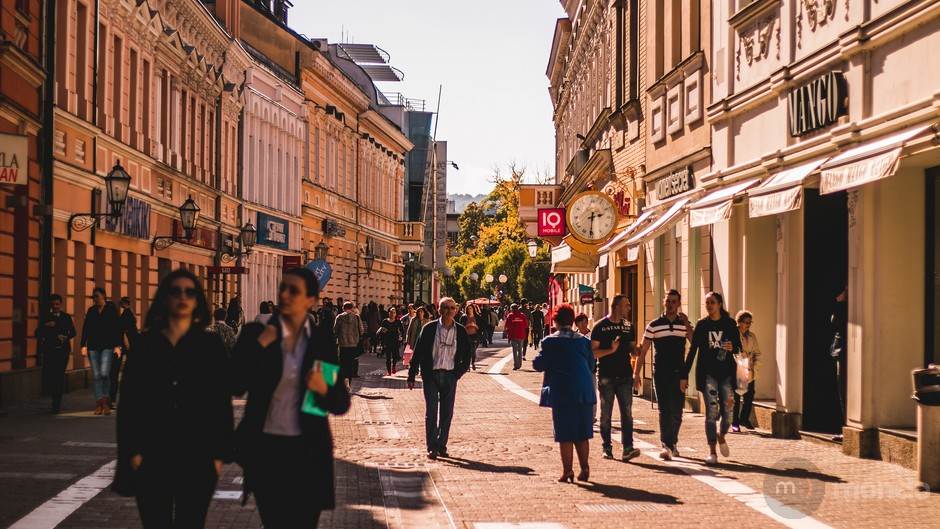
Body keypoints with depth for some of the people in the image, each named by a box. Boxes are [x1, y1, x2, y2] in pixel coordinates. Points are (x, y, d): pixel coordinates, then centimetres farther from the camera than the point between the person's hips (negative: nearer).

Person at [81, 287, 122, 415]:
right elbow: (85, 328, 9)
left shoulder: (111, 309, 2)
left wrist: (117, 346, -8)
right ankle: (99, 403, 4)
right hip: (93, 347, 3)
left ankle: (106, 401, 1)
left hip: (107, 346, -3)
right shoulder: (91, 311, 10)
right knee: (96, 375, 1)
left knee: (104, 373, -15)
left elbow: (117, 328, -2)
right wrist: (83, 345, 0)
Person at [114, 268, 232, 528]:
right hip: (152, 457, 1)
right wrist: (132, 451, -3)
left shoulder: (211, 345, 3)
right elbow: (128, 401, 4)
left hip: (197, 457, -1)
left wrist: (219, 454, -3)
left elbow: (222, 402, 2)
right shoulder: (145, 344, 5)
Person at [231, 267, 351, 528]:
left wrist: (323, 390, -19)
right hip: (265, 448, 0)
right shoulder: (255, 334, -1)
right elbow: (235, 386, -11)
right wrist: (258, 346, -17)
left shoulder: (323, 338, 1)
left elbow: (342, 404, 1)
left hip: (307, 451, 0)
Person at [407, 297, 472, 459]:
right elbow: (417, 353, 1)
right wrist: (411, 376, -2)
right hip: (431, 374, -2)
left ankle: (442, 445, 13)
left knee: (447, 413, 4)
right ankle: (432, 447, 0)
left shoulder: (461, 331, 5)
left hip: (450, 376, 2)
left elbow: (466, 357, 11)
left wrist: (457, 373, 0)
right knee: (431, 412, -4)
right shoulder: (429, 329, -1)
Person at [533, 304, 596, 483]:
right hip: (584, 391, 4)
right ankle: (584, 468, 11)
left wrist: (538, 359, 16)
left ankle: (567, 470, 1)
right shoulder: (584, 340, 5)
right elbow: (591, 365, 11)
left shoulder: (550, 341, -7)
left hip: (561, 393, -4)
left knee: (565, 434, 1)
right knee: (582, 434, 12)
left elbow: (539, 365, -5)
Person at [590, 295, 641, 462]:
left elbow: (633, 349, 17)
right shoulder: (600, 326, -2)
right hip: (606, 376, -3)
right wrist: (611, 350, -19)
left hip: (625, 376, 3)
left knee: (627, 413, -5)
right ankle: (607, 448, 13)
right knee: (606, 414, 4)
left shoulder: (628, 326, 12)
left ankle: (627, 448, -10)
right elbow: (593, 352, -5)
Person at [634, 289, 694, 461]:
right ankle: (666, 446, -13)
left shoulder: (684, 324, 8)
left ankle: (673, 443, 23)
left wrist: (687, 325, -15)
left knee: (677, 411, 6)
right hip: (660, 373, -2)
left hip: (678, 373, 2)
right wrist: (637, 373, 1)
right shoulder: (653, 325, 4)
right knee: (664, 410, -7)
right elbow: (643, 350, 6)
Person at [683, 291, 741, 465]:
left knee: (728, 411, 0)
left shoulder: (730, 324, 4)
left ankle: (721, 436, 32)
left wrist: (732, 348, -15)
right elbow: (692, 351, 4)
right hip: (708, 373, -1)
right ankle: (712, 452, -3)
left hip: (727, 372, 1)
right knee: (711, 412, -7)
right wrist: (684, 376, 1)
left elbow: (738, 348, 10)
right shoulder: (702, 325, 3)